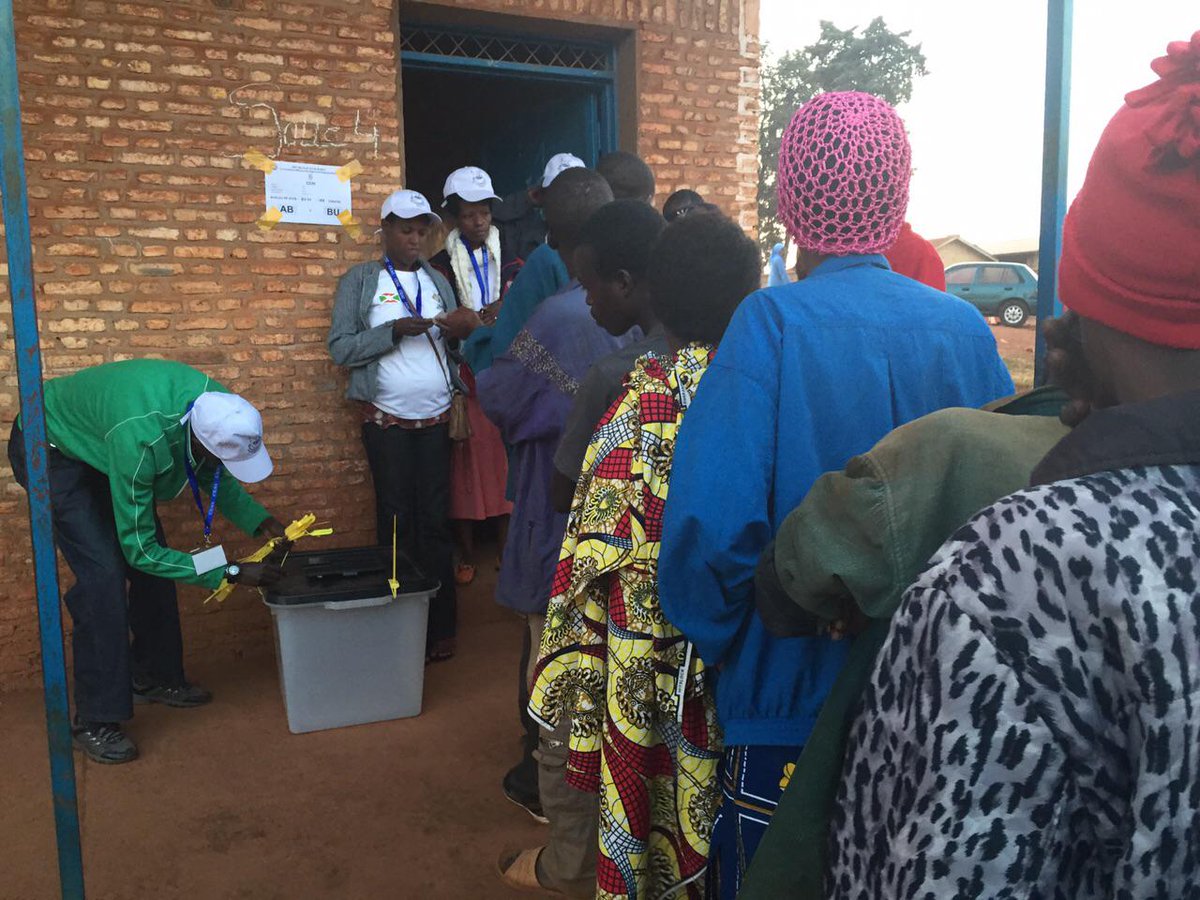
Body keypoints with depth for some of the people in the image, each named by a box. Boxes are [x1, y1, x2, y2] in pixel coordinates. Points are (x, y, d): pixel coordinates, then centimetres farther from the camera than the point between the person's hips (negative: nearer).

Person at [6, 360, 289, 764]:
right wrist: (231, 572, -32)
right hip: (50, 451, -7)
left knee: (154, 562, 4)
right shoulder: (139, 441, -43)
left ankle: (156, 677, 23)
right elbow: (139, 549, -32)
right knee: (103, 572, -17)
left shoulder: (216, 407, -23)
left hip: (97, 441, 7)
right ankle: (95, 722, -7)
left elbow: (214, 477, -1)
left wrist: (261, 522, -15)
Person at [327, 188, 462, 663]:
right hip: (388, 422, -3)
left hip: (436, 419, 3)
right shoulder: (360, 280, 2)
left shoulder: (437, 280, 13)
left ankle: (440, 626, 11)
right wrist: (395, 330, -17)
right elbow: (340, 347, -7)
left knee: (436, 522, 4)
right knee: (397, 522, 3)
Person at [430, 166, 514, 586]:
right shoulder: (442, 265, 3)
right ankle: (466, 555, 15)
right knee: (466, 461, 1)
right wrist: (486, 315, -21)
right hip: (463, 374, -1)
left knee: (507, 458, 0)